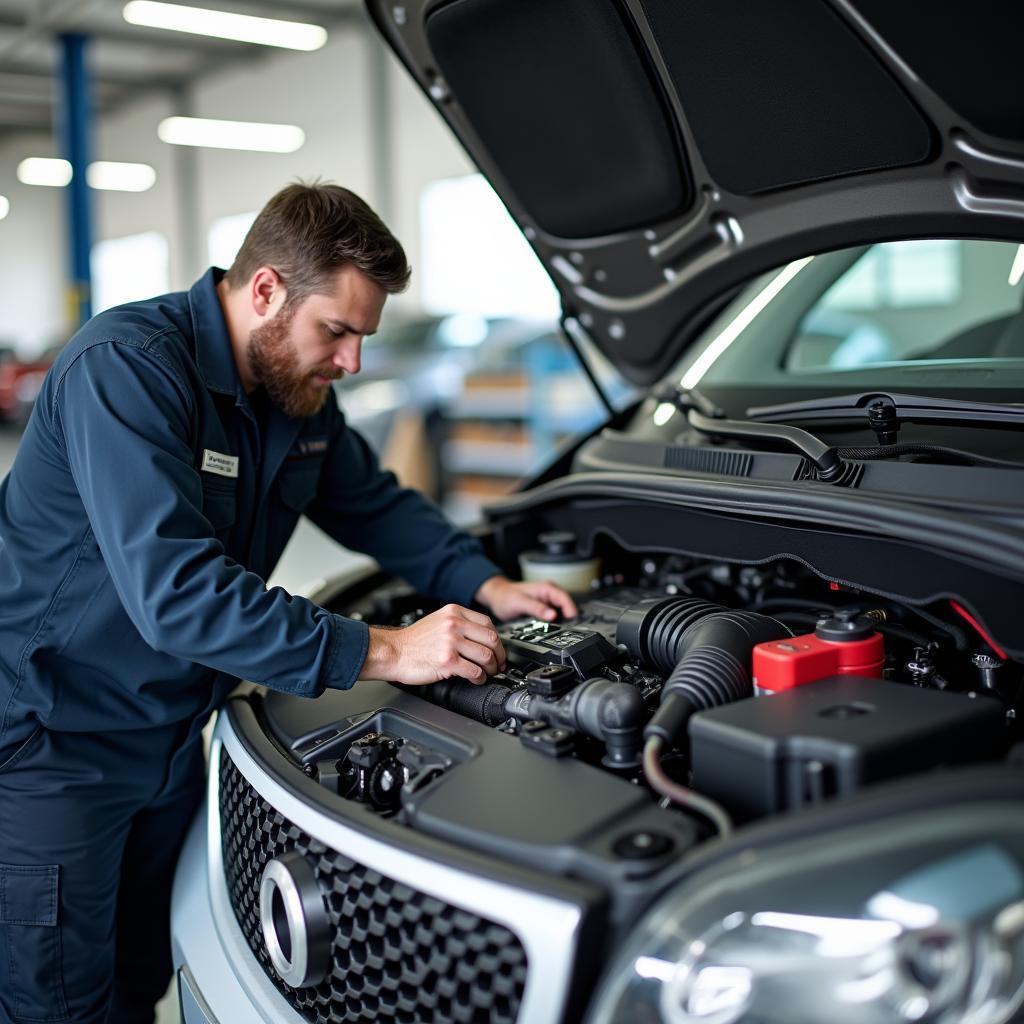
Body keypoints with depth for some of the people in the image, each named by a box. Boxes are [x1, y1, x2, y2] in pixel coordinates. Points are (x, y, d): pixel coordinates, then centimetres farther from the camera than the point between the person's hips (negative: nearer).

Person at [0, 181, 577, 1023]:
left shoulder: (300, 393, 1)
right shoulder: (127, 368, -26)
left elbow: (376, 505, 15)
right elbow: (174, 591, -35)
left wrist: (485, 584, -2)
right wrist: (381, 653, -35)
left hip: (169, 741, 8)